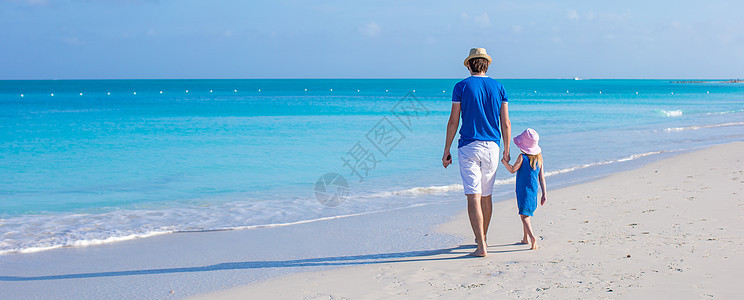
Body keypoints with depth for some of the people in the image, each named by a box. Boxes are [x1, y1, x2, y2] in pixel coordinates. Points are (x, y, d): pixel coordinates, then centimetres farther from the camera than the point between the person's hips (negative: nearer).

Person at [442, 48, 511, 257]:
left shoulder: (462, 86, -3)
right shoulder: (498, 88, 5)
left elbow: (453, 121, -4)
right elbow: (506, 123, 4)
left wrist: (446, 151, 2)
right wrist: (507, 151, 15)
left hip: (468, 146, -4)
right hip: (492, 147, 4)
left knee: (474, 198, -6)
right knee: (486, 196, 18)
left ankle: (481, 246, -13)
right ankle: (482, 237, 34)